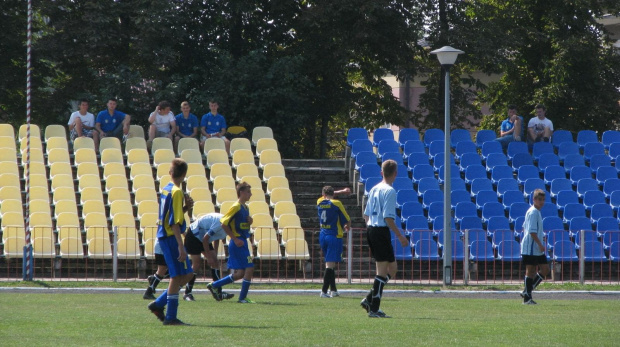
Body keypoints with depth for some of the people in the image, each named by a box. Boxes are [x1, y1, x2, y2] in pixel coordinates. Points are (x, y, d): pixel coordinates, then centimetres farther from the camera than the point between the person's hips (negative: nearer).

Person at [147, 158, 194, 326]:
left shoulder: (166, 189, 13)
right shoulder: (176, 192, -14)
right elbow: (175, 223, -19)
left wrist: (186, 208, 7)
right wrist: (181, 247, -20)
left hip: (164, 236, 9)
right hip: (171, 237, -9)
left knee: (187, 274, 13)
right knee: (178, 276, -5)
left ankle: (158, 304, 14)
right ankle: (171, 317, -3)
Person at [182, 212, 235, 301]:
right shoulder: (220, 223, -31)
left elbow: (216, 239, 13)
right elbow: (205, 239, -27)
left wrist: (214, 255, 9)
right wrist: (209, 257, -21)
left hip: (204, 239, 9)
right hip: (193, 236, -9)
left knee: (214, 262, 0)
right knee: (196, 264, -10)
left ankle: (219, 292, 0)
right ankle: (187, 293, -1)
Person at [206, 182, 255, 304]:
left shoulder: (245, 208, 14)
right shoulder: (236, 207, -13)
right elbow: (224, 223, -17)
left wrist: (249, 221, 1)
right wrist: (235, 239, -18)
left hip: (242, 242, 9)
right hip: (238, 243, -9)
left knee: (240, 273, 10)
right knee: (249, 268, -11)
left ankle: (214, 286, 20)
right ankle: (242, 298, -4)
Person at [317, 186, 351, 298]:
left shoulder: (319, 202, 5)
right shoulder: (336, 204, -9)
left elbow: (325, 196, 31)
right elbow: (347, 221, -4)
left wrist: (341, 191, 34)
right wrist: (347, 227, 18)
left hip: (323, 236, 6)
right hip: (334, 236, -6)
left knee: (329, 263, 16)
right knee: (330, 264, -8)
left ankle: (333, 290, 20)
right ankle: (324, 291, -15)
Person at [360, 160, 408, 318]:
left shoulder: (374, 189, 14)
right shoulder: (389, 191, -11)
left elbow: (366, 214, 17)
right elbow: (388, 217, -18)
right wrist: (399, 235, -14)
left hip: (370, 230, 9)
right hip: (381, 231, -9)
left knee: (392, 268, 16)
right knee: (383, 271, -3)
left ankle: (369, 299, 10)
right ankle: (374, 309, -4)